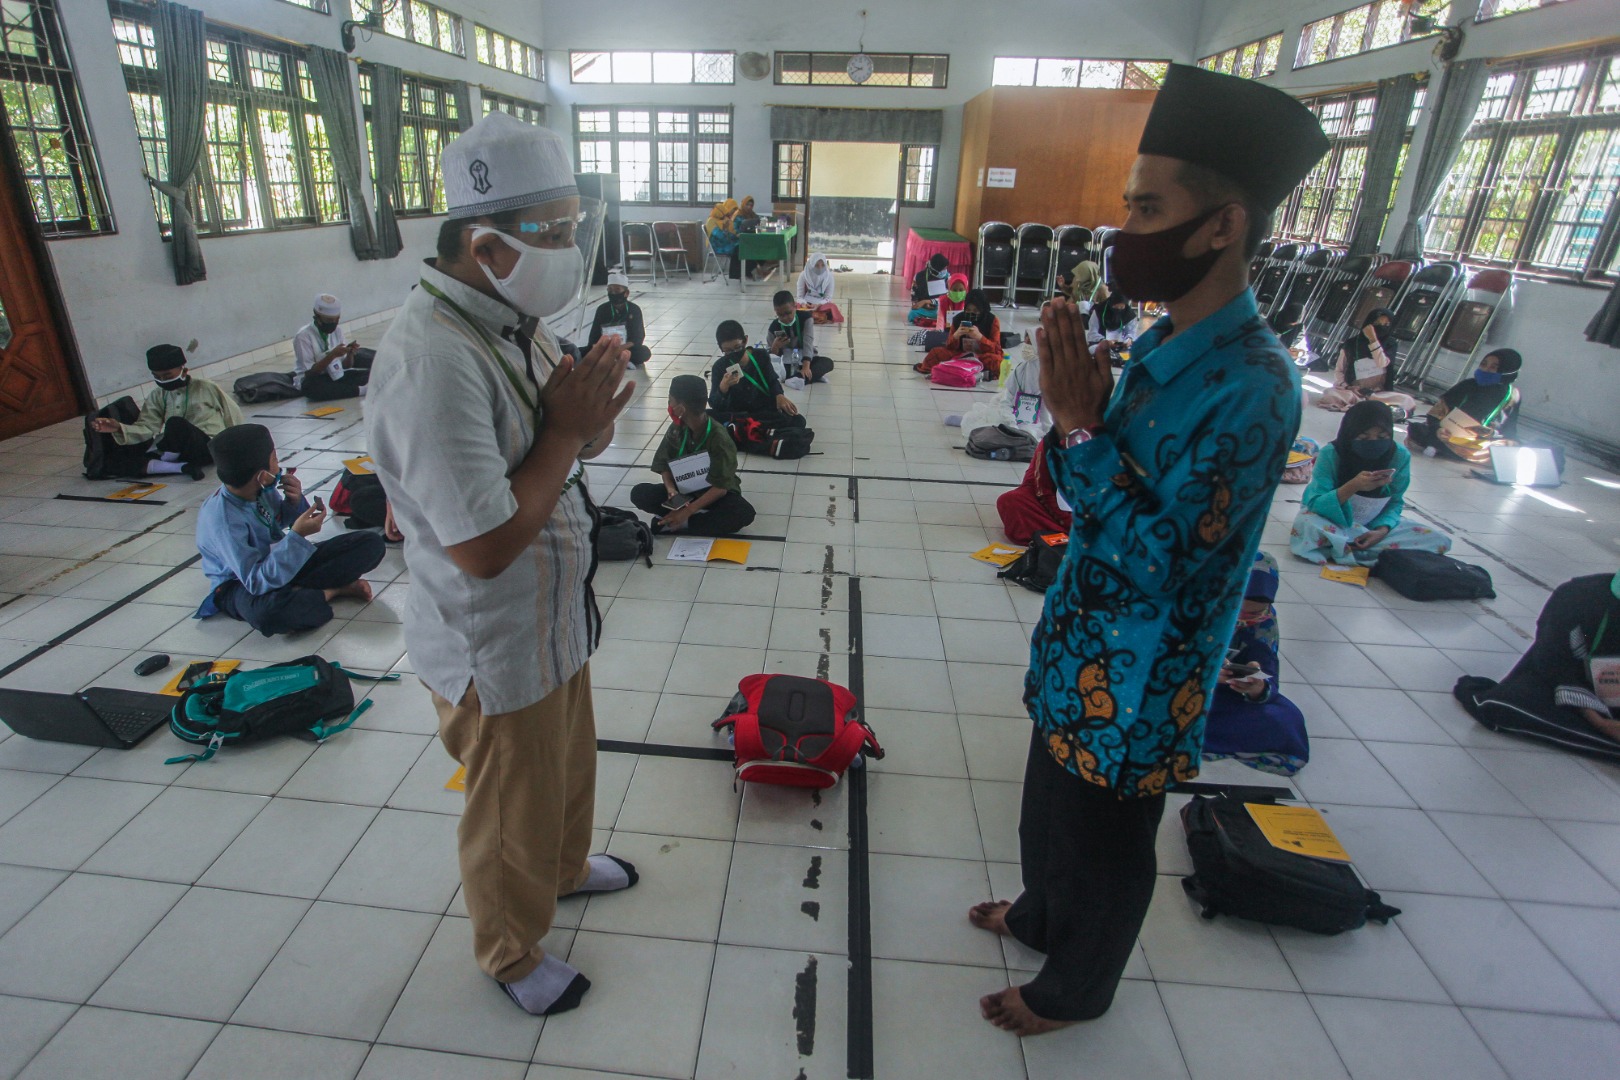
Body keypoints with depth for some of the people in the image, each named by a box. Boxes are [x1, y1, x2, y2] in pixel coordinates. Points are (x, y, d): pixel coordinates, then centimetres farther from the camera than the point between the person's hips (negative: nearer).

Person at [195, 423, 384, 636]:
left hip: (284, 561, 6)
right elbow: (257, 582, -33)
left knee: (371, 543, -10)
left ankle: (297, 593, -17)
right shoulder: (221, 519, -31)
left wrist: (295, 502, -12)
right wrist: (297, 536, -38)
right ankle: (332, 591, -16)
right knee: (267, 611, -45)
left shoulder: (262, 488, -11)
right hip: (240, 585, -6)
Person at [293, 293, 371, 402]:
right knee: (310, 386, -40)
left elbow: (346, 366, 3)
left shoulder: (337, 330, 2)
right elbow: (310, 373, -19)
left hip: (337, 376, 5)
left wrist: (350, 354, -19)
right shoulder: (303, 336, -14)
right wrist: (332, 355, -28)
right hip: (315, 381, -5)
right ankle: (361, 390, -37)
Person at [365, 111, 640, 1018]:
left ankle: (567, 866, 59)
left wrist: (590, 409, -13)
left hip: (555, 618, 8)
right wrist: (566, 429, -24)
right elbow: (482, 547, -31)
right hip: (497, 653, -8)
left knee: (569, 765, 30)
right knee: (512, 816, 17)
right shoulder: (434, 362, -31)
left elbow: (570, 451, 9)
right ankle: (513, 952, 44)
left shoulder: (517, 319, -1)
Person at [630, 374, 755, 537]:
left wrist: (688, 511, -31)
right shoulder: (676, 428, -8)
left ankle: (672, 526, -29)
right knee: (639, 493, -19)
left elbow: (720, 488, -24)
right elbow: (664, 464, 0)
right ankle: (701, 517, -23)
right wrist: (671, 489, -21)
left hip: (715, 494, -4)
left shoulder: (719, 438, -23)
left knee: (744, 512, -35)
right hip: (684, 490, 4)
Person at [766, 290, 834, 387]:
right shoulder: (774, 327, -13)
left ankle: (799, 377, -52)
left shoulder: (805, 318, -13)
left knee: (828, 362, -27)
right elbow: (770, 355, -8)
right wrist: (775, 347, -34)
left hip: (804, 359, 0)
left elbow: (808, 342, -26)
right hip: (786, 362, 0)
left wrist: (806, 367, -42)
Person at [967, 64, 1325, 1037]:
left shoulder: (1251, 384, -27)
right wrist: (1072, 408, -14)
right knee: (1052, 804, 29)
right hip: (1084, 643, 8)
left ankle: (1076, 986, 45)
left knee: (1104, 841, 17)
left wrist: (1077, 424, -28)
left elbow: (1160, 555, -28)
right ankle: (1041, 915, 56)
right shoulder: (1167, 344, 0)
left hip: (1140, 675, -8)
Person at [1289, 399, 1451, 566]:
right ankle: (1383, 556, -22)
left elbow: (1396, 502, 0)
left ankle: (1343, 549, -22)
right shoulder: (1331, 454, -20)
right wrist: (1353, 486, -39)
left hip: (1372, 527, 4)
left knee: (1440, 541, -14)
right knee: (1305, 525, -38)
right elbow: (1314, 504, -23)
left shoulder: (1399, 456, -11)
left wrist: (1383, 530, -20)